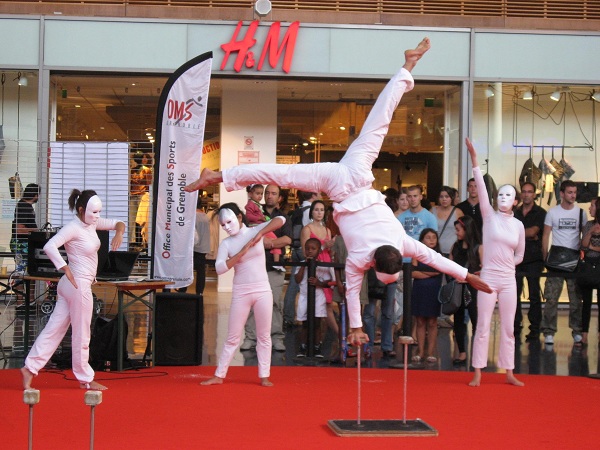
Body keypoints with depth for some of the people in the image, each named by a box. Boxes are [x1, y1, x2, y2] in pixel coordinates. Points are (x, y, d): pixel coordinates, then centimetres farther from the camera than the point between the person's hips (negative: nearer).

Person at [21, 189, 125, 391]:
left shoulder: (91, 224, 10)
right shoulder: (73, 228, -16)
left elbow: (117, 224, 18)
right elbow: (50, 246, -28)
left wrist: (119, 232, -5)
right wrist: (66, 270, -26)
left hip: (70, 285, 9)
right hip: (79, 284, -9)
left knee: (55, 328, 8)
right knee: (81, 335, 3)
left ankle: (30, 368, 9)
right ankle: (85, 379, 15)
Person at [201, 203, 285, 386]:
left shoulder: (255, 231, 0)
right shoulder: (226, 244, 1)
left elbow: (280, 220, -12)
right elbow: (220, 268, -14)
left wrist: (261, 233, -24)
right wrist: (242, 252, -19)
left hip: (262, 290, 0)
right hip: (240, 293, 0)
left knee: (264, 335, 5)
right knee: (233, 337, 5)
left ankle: (264, 376, 11)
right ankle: (219, 375, 10)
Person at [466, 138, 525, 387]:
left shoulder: (518, 225, 5)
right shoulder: (489, 216, -2)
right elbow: (481, 187, -14)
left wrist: (505, 263, 3)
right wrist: (474, 158, -23)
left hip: (508, 280, 3)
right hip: (488, 278, -3)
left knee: (508, 327, 8)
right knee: (483, 326, -1)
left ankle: (509, 373, 16)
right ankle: (477, 373, 4)